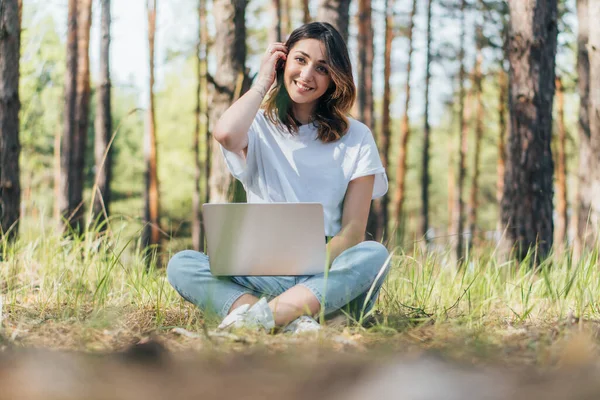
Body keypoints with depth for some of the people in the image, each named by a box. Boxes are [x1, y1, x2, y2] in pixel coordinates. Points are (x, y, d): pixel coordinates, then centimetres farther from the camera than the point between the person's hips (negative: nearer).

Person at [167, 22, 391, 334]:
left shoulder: (356, 138, 9)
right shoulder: (258, 127, 10)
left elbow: (353, 227, 0)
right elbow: (225, 134, -17)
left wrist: (318, 269, -20)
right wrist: (263, 81, -1)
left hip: (329, 281, 0)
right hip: (262, 277, 0)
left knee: (374, 255, -32)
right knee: (181, 264, -25)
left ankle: (257, 315, -41)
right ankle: (293, 320, -42)